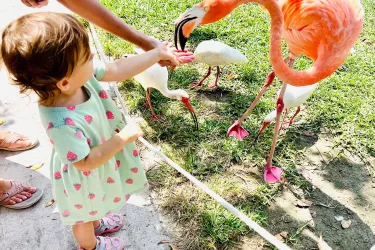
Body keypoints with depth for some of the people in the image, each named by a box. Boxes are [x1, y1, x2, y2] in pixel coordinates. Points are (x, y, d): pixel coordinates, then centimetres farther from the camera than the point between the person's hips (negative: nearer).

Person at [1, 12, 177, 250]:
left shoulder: (77, 74, -26)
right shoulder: (62, 123, -45)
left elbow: (117, 70, -13)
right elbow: (86, 162, -32)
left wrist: (156, 54, -8)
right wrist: (122, 139, -28)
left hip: (101, 163, 7)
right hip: (85, 177, -6)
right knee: (84, 215, 29)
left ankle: (96, 223, 71)